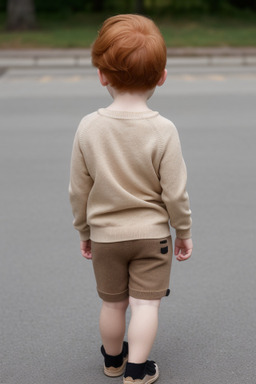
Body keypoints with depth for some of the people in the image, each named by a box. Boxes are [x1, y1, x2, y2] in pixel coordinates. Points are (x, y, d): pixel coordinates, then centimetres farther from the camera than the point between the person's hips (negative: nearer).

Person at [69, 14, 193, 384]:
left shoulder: (88, 126, -12)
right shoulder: (163, 130, -18)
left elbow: (78, 190, -4)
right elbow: (175, 192, -14)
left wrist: (84, 230, 11)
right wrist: (184, 231, 3)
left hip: (105, 234, 3)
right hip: (152, 233, -2)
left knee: (113, 302, 18)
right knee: (145, 302, 8)